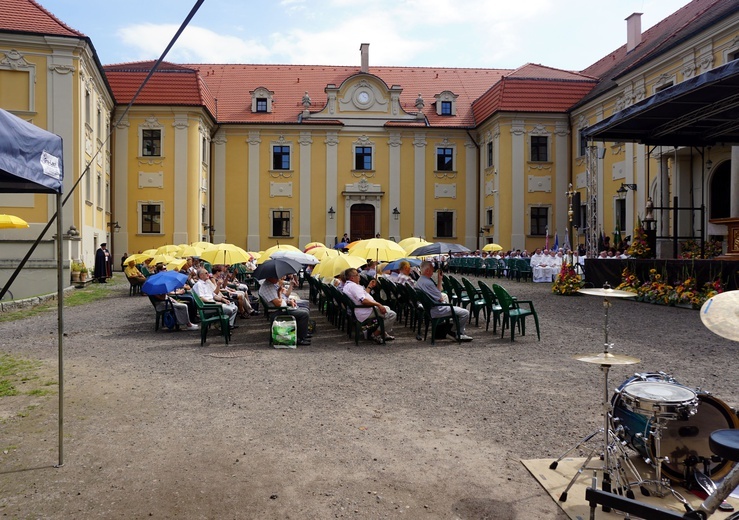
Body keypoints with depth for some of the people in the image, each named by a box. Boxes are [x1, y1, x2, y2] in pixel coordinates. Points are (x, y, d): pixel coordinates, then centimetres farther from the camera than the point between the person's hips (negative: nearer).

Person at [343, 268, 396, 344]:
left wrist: (369, 287, 22)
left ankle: (384, 333, 25)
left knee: (387, 308, 29)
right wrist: (378, 304, -26)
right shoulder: (353, 286, -20)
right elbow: (363, 301, -30)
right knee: (392, 314, -15)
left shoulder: (347, 285, 16)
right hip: (364, 314, -12)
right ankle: (376, 334, -6)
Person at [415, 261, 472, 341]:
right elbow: (440, 298, -17)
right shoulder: (427, 283, -26)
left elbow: (437, 292, 12)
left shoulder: (419, 280, 7)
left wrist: (439, 279, 5)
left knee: (458, 308, 28)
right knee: (465, 313, -7)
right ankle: (460, 334, 9)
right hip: (437, 310, -11)